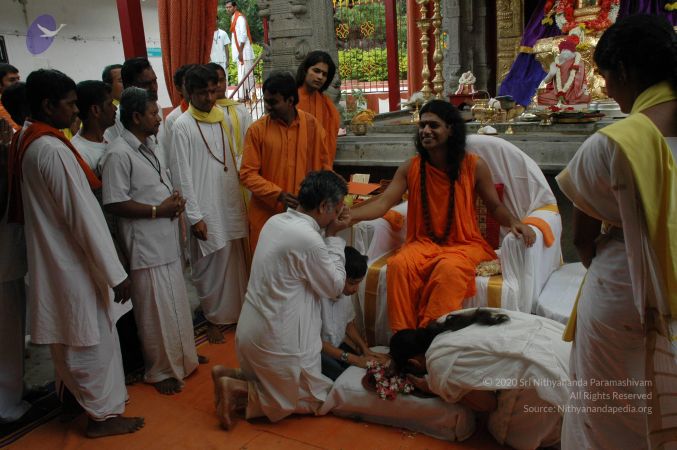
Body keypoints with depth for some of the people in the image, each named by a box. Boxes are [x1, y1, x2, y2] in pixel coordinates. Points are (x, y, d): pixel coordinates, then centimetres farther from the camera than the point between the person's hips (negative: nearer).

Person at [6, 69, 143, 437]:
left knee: (69, 336, 23)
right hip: (74, 264, -9)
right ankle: (103, 414, 21)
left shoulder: (25, 142, 4)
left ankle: (79, 393, 41)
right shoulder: (54, 150, -24)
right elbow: (83, 218, -24)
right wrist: (115, 274, -19)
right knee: (92, 339, 6)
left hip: (52, 257, 9)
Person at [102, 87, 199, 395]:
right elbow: (114, 204, -20)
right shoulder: (119, 154, -17)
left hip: (167, 240, 9)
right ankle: (160, 371, 22)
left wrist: (174, 199, 2)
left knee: (176, 304, 19)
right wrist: (158, 210, -18)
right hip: (146, 245, -9)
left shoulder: (148, 146, 11)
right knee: (157, 311, 4)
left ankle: (181, 359, 37)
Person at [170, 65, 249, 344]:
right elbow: (182, 175, -9)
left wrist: (243, 201, 8)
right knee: (211, 265, 4)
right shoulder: (182, 126, -7)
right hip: (206, 209, -5)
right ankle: (213, 318, 20)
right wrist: (194, 216, -13)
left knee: (236, 260, 11)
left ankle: (237, 310, 27)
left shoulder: (224, 118, 8)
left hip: (232, 203, 5)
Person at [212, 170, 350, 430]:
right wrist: (333, 237, -6)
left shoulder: (277, 221, 1)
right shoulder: (308, 239, -26)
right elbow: (334, 287, -10)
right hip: (278, 339, -9)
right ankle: (237, 390, 1)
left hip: (252, 330, 9)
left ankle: (230, 377, 11)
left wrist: (328, 234, 7)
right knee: (316, 397, 13)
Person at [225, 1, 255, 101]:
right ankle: (244, 96, 10)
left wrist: (241, 52, -20)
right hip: (240, 51, 9)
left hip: (244, 52, -9)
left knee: (244, 74, -9)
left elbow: (243, 35, -17)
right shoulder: (234, 18, 19)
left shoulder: (240, 17, -9)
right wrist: (239, 52, 14)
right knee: (242, 75, 8)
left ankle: (246, 96, -8)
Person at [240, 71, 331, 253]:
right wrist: (278, 195, -17)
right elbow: (247, 174, -6)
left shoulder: (312, 125, 1)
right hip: (267, 215, -1)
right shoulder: (257, 129, -5)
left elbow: (323, 165, 11)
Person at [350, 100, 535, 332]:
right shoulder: (410, 168, 3)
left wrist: (514, 222, -17)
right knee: (399, 264, -30)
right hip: (423, 243, 2)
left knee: (449, 268, -36)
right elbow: (383, 204, -4)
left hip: (464, 244, -2)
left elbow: (495, 206, 5)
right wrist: (346, 215, -20)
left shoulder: (474, 166, -2)